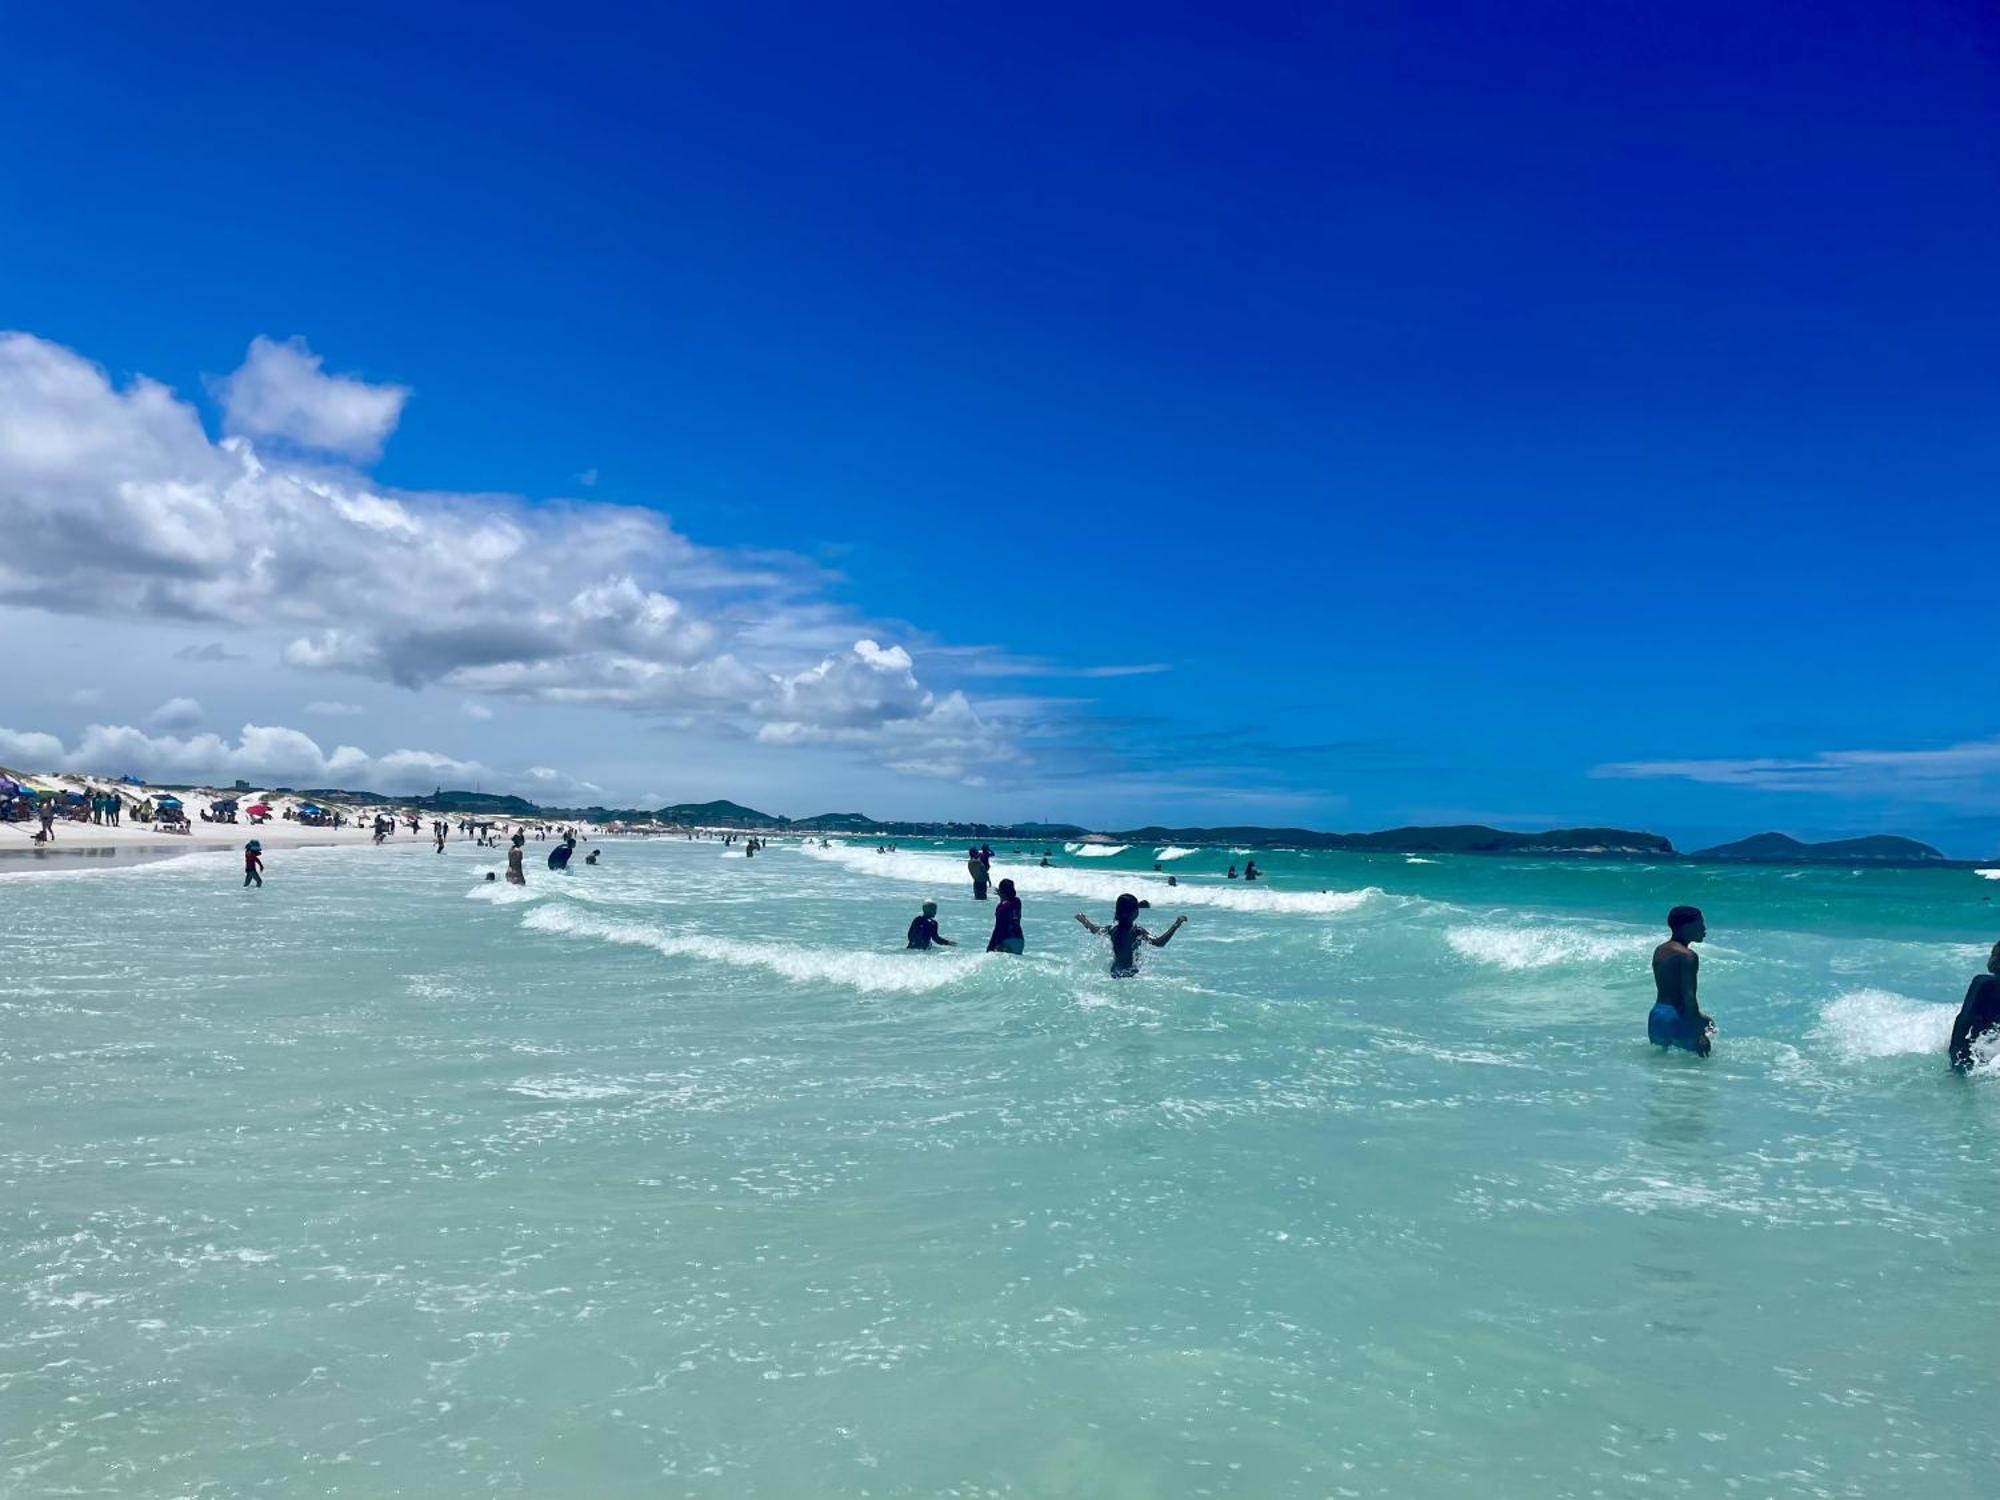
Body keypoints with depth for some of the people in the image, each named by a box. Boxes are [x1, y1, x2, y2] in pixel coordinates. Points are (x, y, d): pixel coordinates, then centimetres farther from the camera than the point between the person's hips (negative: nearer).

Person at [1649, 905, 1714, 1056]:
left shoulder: (1659, 951, 12)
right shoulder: (1687, 955, -14)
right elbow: (1688, 996, -20)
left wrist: (1697, 1017, 29)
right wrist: (1699, 1034, -21)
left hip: (1656, 1016, 9)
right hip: (1677, 1020, -9)